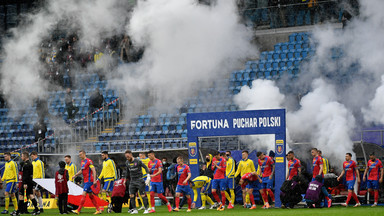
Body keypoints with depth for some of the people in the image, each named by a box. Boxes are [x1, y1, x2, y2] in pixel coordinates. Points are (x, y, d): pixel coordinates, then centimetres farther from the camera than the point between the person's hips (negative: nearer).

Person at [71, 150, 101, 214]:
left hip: (89, 181, -10)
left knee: (84, 194, -11)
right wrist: (75, 175, 17)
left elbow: (94, 171, -17)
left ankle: (78, 210, -13)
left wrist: (94, 180, -23)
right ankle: (98, 210, 15)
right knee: (90, 195, 10)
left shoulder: (89, 161, -13)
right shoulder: (82, 161, 14)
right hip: (85, 181, 10)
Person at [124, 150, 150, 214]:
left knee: (143, 195, -7)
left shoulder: (138, 161, -10)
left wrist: (148, 176, -14)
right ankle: (134, 209, 3)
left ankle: (146, 209, 0)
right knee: (131, 196, -4)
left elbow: (145, 167, -7)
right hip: (132, 181, 5)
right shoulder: (127, 162, 7)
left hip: (139, 180, -5)